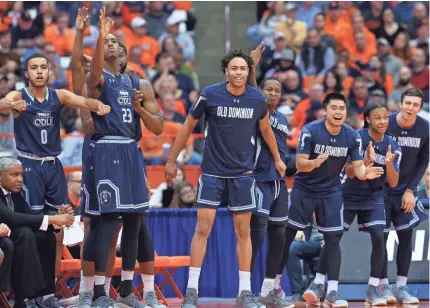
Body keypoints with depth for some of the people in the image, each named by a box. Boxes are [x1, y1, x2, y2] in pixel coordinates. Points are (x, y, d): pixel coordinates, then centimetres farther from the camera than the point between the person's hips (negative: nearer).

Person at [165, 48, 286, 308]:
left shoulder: (258, 99, -4)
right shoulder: (209, 95, -10)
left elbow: (266, 129, 16)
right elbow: (188, 127, 2)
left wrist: (277, 159, 24)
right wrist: (172, 160, 5)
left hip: (243, 173, 2)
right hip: (212, 172, -2)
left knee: (243, 231, 4)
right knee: (203, 228, -6)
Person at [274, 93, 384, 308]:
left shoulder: (353, 136, -10)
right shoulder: (310, 131, -20)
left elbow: (357, 167, -8)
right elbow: (300, 164, -21)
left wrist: (366, 173, -31)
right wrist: (314, 163, -42)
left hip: (331, 191, 2)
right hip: (304, 188, -2)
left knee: (333, 239, -3)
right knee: (286, 235, -2)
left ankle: (331, 291, -1)